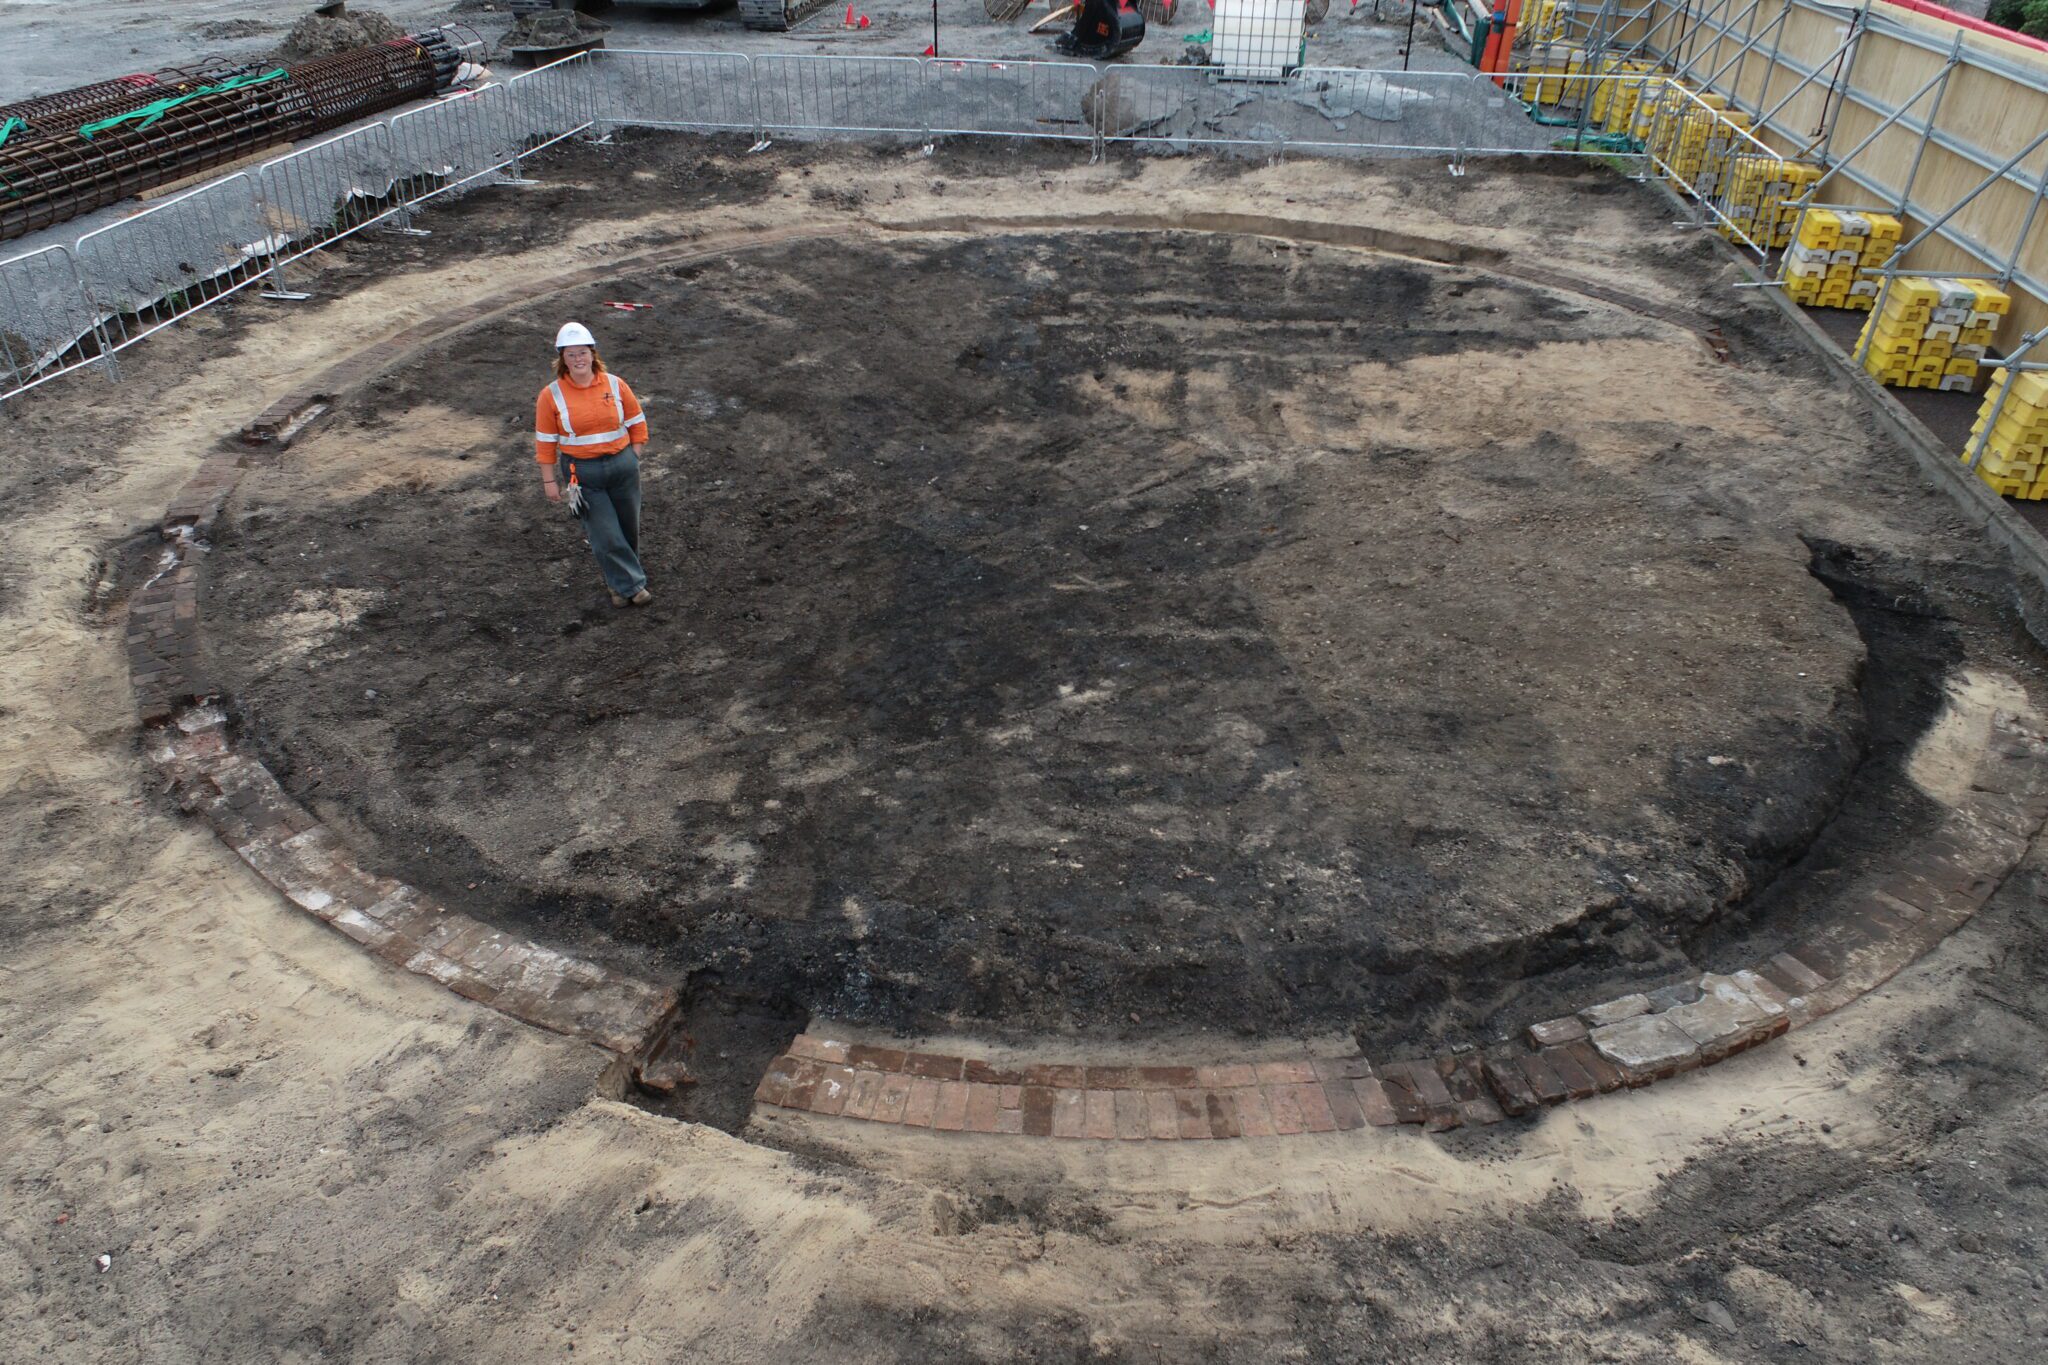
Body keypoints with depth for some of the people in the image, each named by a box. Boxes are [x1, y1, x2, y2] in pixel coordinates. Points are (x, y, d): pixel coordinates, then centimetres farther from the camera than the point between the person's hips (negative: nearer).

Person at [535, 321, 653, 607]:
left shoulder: (615, 385, -2)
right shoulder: (551, 395, -6)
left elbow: (637, 423, 8)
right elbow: (545, 441, -2)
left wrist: (631, 459, 3)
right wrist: (549, 481, -2)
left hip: (622, 466, 2)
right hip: (582, 473, -2)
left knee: (628, 527, 13)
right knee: (605, 535, -3)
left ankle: (622, 579, 35)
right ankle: (630, 585, 13)